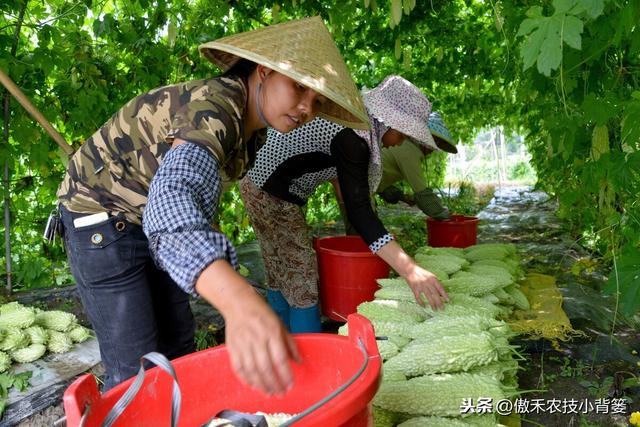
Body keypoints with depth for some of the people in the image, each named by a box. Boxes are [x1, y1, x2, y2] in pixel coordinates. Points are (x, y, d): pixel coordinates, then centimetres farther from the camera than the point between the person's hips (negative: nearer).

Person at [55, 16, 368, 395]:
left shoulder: (253, 128, -4)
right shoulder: (212, 110, -32)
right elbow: (172, 200, -52)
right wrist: (240, 303, -67)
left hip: (145, 219, 8)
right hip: (101, 215, -8)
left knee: (178, 345, 11)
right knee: (135, 369, -8)